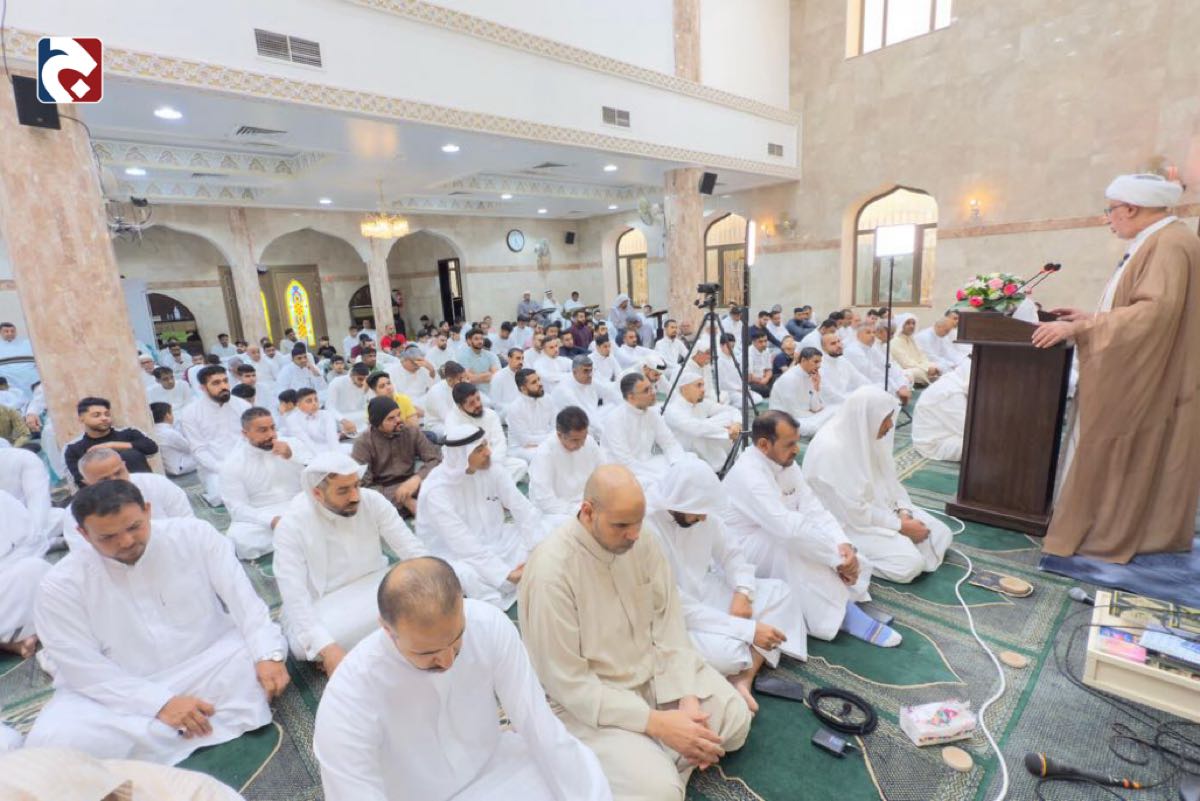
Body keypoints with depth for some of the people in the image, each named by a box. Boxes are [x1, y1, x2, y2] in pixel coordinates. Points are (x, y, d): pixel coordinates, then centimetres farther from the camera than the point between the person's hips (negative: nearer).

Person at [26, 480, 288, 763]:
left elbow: (241, 596, -13)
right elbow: (83, 668, -12)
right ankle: (227, 719, -25)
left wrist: (268, 654, -26)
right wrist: (161, 702, -22)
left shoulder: (194, 534, -10)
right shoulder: (61, 584, -10)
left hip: (208, 666, 0)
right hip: (121, 693, 0)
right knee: (53, 740, -28)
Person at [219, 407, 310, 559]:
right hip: (261, 518, 0)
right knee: (238, 538, -32)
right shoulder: (232, 464, -2)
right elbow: (237, 508, -8)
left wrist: (292, 456, -19)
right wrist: (272, 520, -24)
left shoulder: (293, 444, 3)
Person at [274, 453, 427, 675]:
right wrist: (327, 648, -35)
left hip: (372, 587, 2)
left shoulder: (373, 501, -13)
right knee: (305, 645, -34)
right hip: (323, 606, -2)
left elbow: (413, 550, -11)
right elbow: (294, 596, -22)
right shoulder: (292, 525, -18)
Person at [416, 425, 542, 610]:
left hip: (494, 542, 5)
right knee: (466, 574, -38)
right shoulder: (436, 490, -24)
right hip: (455, 555, -5)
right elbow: (463, 544, -28)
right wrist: (506, 573, -31)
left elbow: (526, 512, -10)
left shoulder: (492, 470, -9)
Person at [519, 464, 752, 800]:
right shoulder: (551, 572, -29)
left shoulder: (643, 543, -10)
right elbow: (568, 682, -23)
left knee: (736, 719, 2)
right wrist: (656, 723, -24)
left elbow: (669, 621, -3)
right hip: (590, 699, -6)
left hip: (656, 668, 6)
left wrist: (687, 698, -15)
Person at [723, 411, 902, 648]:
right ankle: (843, 613, -18)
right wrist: (838, 556, -29)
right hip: (745, 550, -8)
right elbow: (789, 527, -36)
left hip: (778, 540, 9)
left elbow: (814, 509, -5)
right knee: (797, 545, -31)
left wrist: (843, 545, -21)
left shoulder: (785, 462, -1)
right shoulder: (748, 475, -29)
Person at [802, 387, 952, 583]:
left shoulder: (866, 434, -4)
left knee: (941, 534, 5)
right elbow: (856, 512, -26)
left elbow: (888, 479, 7)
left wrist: (903, 513, -9)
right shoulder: (831, 450, -30)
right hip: (848, 522, -8)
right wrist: (901, 526, -17)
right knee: (910, 564, -20)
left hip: (880, 507, 9)